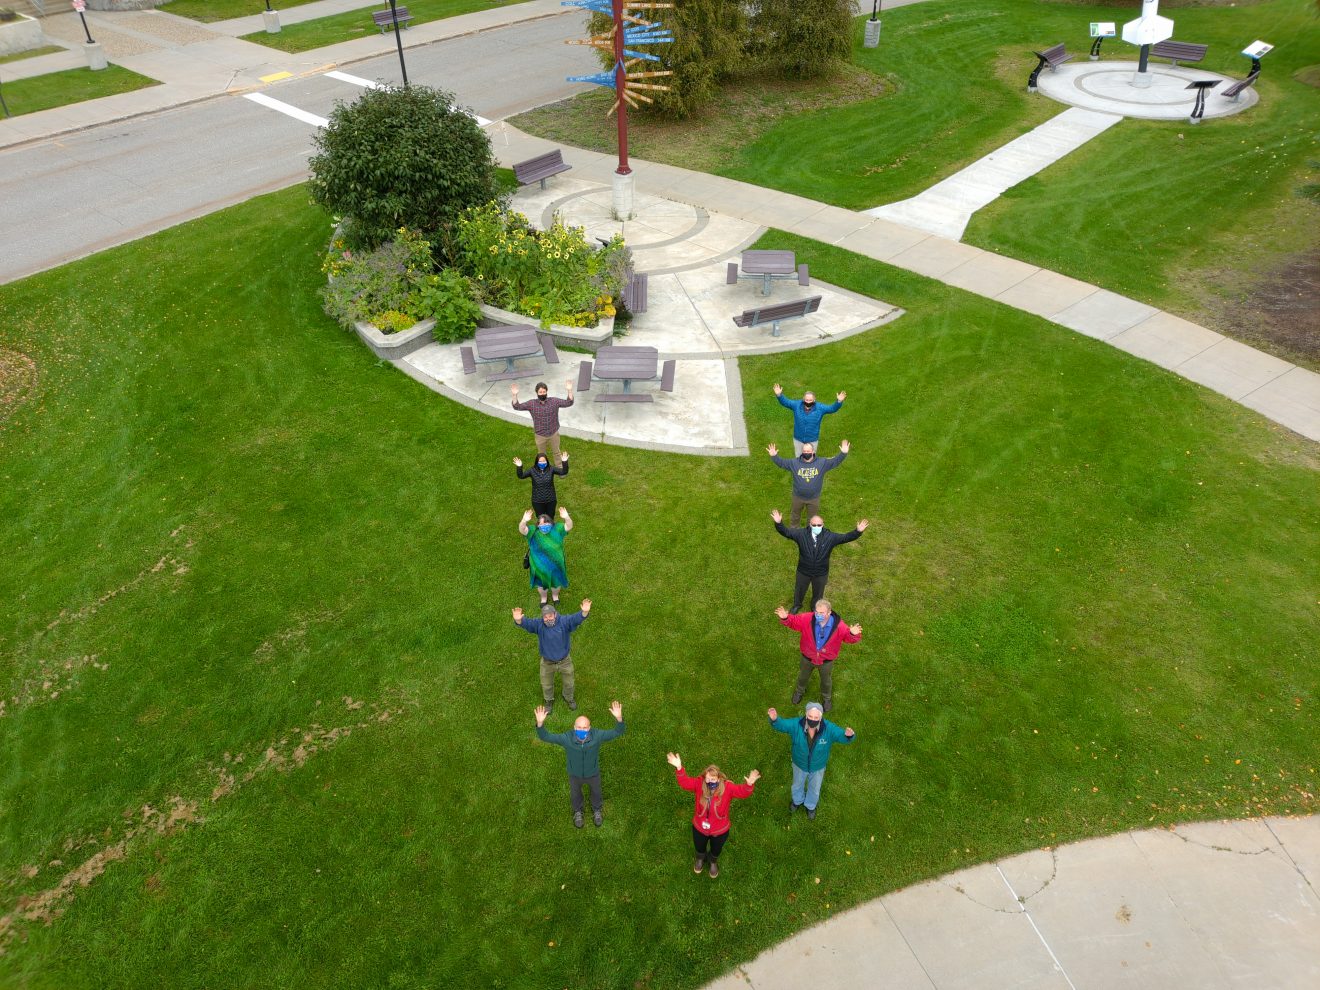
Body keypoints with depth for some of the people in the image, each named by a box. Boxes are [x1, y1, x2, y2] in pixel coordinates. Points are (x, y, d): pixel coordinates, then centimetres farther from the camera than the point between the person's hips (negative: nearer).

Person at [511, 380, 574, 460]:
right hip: (540, 436, 0)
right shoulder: (531, 403, -13)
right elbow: (517, 407, -14)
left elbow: (568, 403, -17)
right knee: (541, 454, 22)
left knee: (557, 452, 20)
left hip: (554, 434, 0)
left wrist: (570, 390, -33)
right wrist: (515, 395, -31)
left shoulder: (554, 401, -13)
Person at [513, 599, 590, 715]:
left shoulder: (564, 621, -24)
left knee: (568, 682, 24)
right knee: (546, 684, 24)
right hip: (547, 663, 0)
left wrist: (584, 612, -63)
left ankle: (569, 699, 55)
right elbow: (526, 623, -37)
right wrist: (518, 620, -62)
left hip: (564, 661, 0)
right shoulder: (538, 624, -22)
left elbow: (576, 618, -40)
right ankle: (549, 701, 55)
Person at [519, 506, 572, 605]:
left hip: (555, 564, 1)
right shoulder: (533, 532, -21)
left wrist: (566, 518, -51)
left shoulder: (557, 530, -18)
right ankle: (543, 597, 57)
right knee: (541, 582, 25)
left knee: (556, 581, 26)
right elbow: (522, 530, -35)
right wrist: (524, 521, -57)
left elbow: (569, 526, -29)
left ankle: (555, 595, 59)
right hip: (540, 566, -1)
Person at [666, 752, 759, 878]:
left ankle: (713, 862, 66)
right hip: (700, 827, 1)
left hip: (720, 830, -1)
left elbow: (743, 792, -41)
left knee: (716, 849, 31)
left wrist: (749, 784, -65)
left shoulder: (727, 787, -30)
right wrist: (679, 768, -56)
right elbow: (684, 782, -37)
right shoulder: (699, 783, -26)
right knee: (699, 847, 32)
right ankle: (701, 859, 68)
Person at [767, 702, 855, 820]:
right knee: (798, 784, 32)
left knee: (814, 788, 29)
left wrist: (849, 735, -57)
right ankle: (798, 801, 66)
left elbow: (843, 737, -31)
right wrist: (774, 719, -54)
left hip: (818, 767, 0)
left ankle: (811, 806, 62)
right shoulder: (796, 724, -33)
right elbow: (780, 725, -29)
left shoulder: (829, 728, -34)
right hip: (800, 764, 0)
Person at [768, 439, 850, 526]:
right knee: (795, 515, 24)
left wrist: (843, 453, -28)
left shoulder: (822, 463, -13)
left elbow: (835, 461, -13)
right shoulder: (794, 463, -12)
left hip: (814, 498, 0)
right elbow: (781, 462, -10)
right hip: (798, 497, 0)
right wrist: (774, 456, -28)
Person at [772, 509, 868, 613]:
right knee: (799, 589, 26)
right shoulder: (801, 534, -21)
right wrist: (779, 523, -41)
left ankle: (815, 607, 57)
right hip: (803, 571, 0)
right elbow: (786, 532, -22)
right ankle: (797, 605, 57)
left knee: (818, 592, 26)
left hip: (821, 573, 0)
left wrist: (858, 531, -34)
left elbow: (846, 537, -18)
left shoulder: (830, 537, -19)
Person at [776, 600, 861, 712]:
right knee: (803, 676, 32)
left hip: (827, 660, -1)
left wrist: (854, 634, -48)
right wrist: (785, 618, -39)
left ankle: (827, 698, 62)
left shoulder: (838, 625, -32)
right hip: (808, 657, 1)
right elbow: (793, 621, -17)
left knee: (826, 680, 30)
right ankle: (800, 691, 66)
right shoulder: (807, 619, -30)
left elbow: (848, 637, -24)